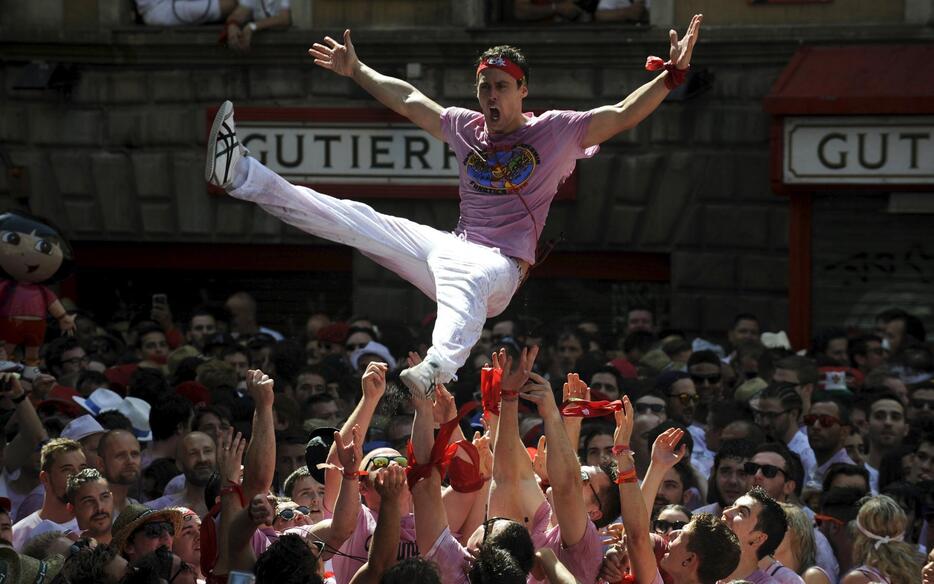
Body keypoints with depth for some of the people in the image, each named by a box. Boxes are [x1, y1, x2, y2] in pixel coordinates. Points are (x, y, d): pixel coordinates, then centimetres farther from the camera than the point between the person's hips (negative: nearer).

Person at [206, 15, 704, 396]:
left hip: (500, 264, -7)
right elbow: (408, 100, 33)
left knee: (462, 278, -44)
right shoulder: (466, 128, 19)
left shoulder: (555, 132, 3)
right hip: (451, 248, 7)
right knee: (354, 219, -2)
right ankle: (242, 176, -4)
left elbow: (621, 116, -6)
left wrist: (671, 76, -18)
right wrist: (356, 71, 40)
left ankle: (439, 366, -74)